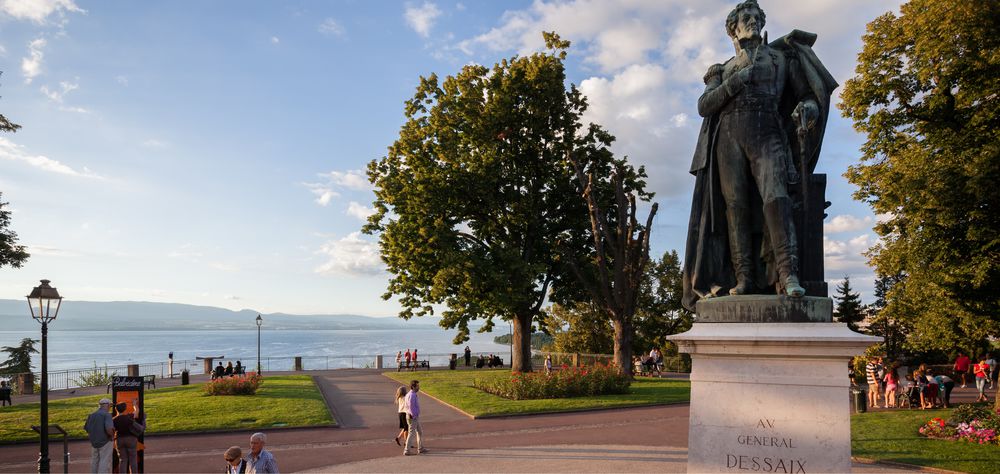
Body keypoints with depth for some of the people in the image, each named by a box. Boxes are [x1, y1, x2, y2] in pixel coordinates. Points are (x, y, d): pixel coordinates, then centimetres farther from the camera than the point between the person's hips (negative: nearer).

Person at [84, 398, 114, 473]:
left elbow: (86, 428, 12)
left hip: (93, 442, 7)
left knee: (94, 462, 16)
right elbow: (109, 429, -26)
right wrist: (112, 434, -7)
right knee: (105, 462, -2)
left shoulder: (91, 415, 8)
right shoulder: (107, 415, -14)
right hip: (105, 442, -6)